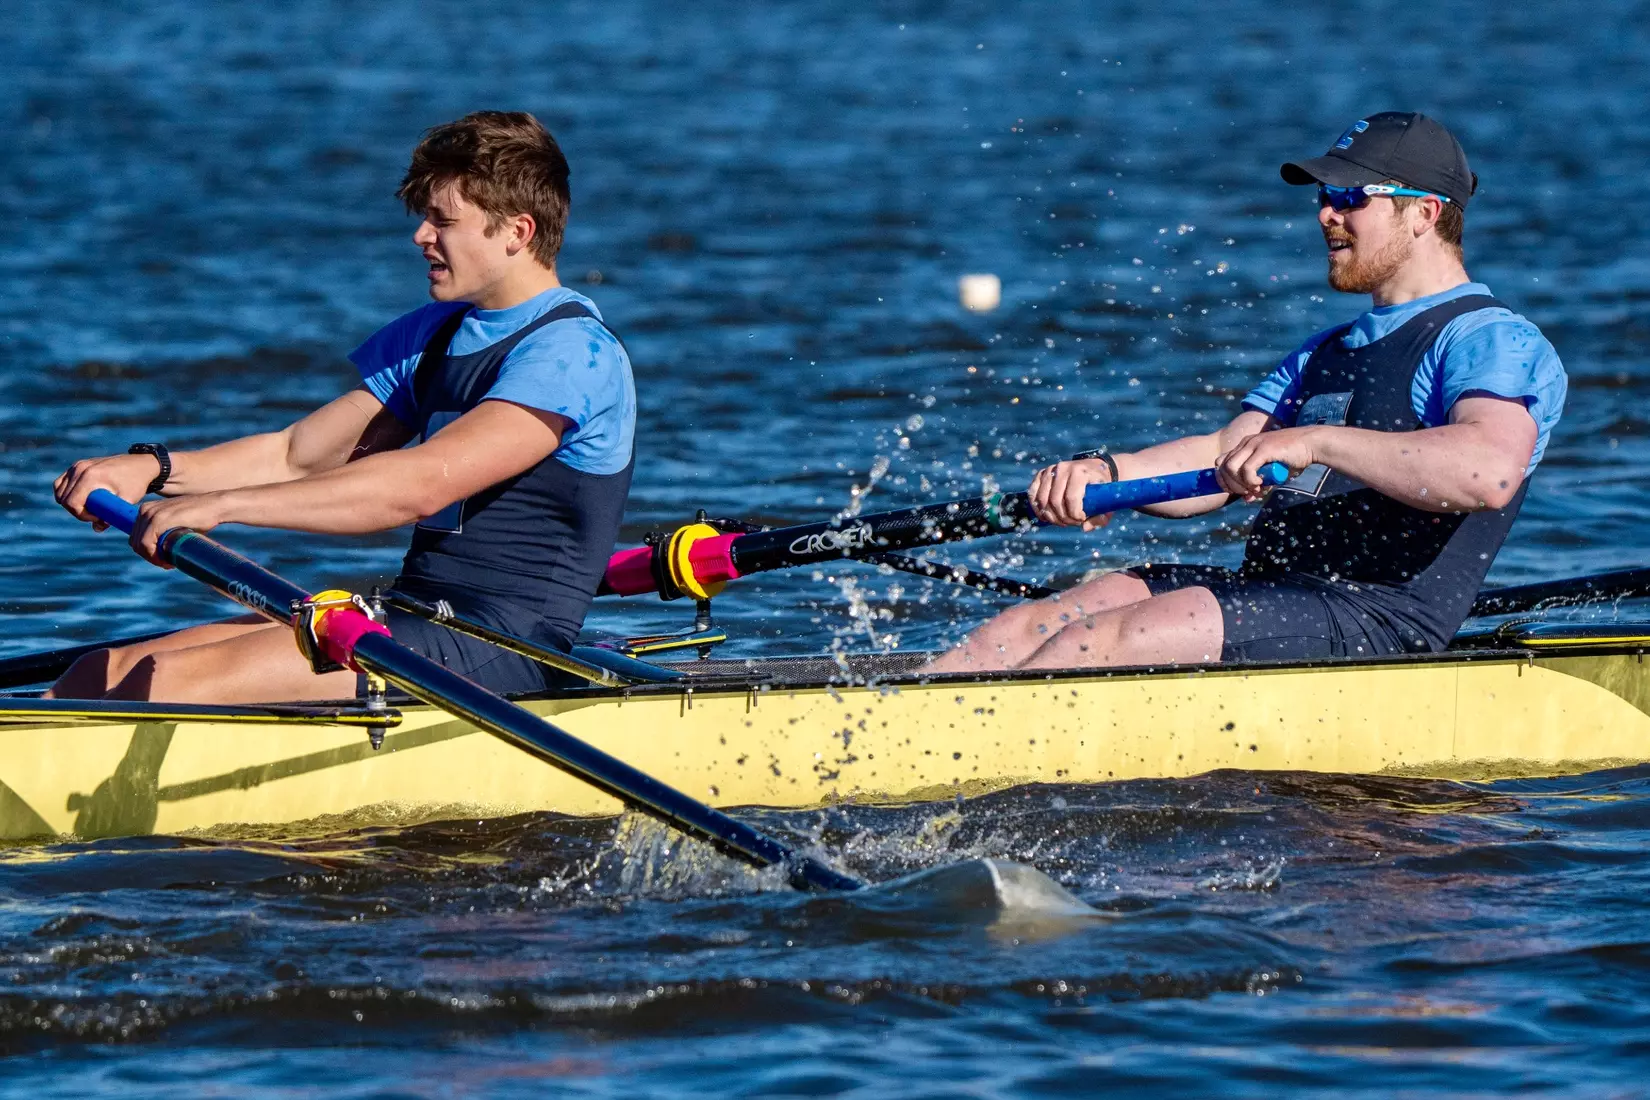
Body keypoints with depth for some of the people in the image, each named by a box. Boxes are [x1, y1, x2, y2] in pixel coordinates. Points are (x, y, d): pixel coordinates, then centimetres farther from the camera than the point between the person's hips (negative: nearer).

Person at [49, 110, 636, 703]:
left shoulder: (573, 353, -12)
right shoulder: (430, 336, 18)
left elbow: (423, 484, -23)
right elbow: (299, 456, 17)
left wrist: (222, 504, -26)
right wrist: (154, 469, -2)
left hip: (500, 648, -9)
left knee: (161, 682, -22)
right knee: (106, 675, -6)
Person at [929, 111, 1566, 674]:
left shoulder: (1497, 342, -4)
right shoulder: (1328, 353, 27)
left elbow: (1491, 471, -25)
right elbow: (1222, 461, 17)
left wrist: (1316, 441, -27)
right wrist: (1106, 473, -3)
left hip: (1381, 618, -9)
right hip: (1265, 587, 9)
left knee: (1096, 641, -24)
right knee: (1022, 630, -6)